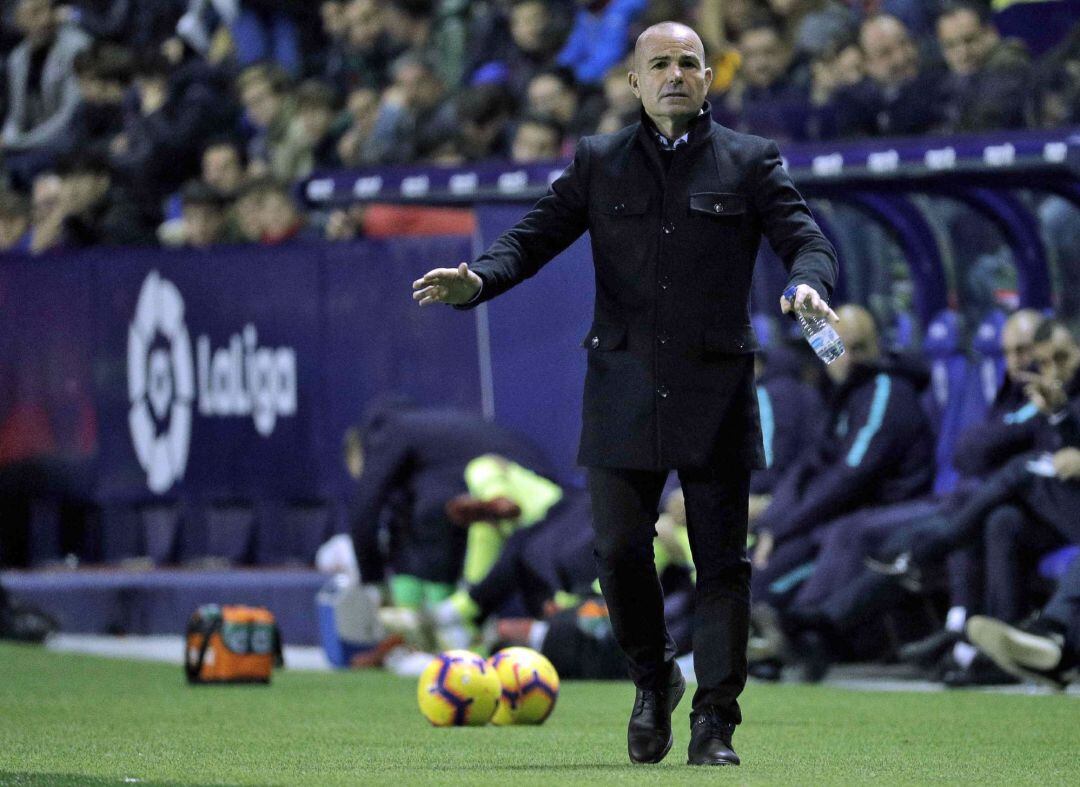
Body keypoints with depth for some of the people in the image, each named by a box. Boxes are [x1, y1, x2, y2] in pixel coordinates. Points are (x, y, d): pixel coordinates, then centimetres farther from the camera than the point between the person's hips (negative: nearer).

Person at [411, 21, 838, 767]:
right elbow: (536, 235, 3)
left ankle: (715, 724, 6)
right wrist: (478, 279, -17)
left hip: (717, 396, -1)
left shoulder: (751, 162, 7)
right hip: (625, 391, 1)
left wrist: (809, 283, -25)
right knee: (619, 548, -2)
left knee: (722, 560, 0)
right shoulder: (598, 163, 10)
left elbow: (805, 236, -2)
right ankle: (653, 679, 23)